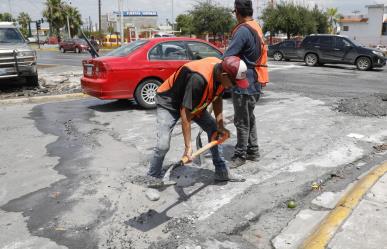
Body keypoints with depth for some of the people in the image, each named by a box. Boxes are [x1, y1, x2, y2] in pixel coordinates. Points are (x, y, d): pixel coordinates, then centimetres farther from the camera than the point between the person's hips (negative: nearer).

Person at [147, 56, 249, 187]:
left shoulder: (222, 73, -16)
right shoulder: (198, 79, -41)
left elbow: (217, 98, 2)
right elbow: (185, 113, -36)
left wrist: (220, 126, -5)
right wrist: (188, 147, -34)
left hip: (195, 103, 8)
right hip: (169, 103, -7)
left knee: (214, 130, 5)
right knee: (163, 145, -19)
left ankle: (221, 172, 18)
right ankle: (154, 179, 5)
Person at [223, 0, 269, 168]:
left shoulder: (243, 30, -20)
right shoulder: (255, 27, 12)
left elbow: (227, 57, -23)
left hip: (244, 83, -10)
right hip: (253, 82, 10)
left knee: (241, 121, 0)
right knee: (249, 118, 18)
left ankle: (240, 156, 11)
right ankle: (253, 151, 28)